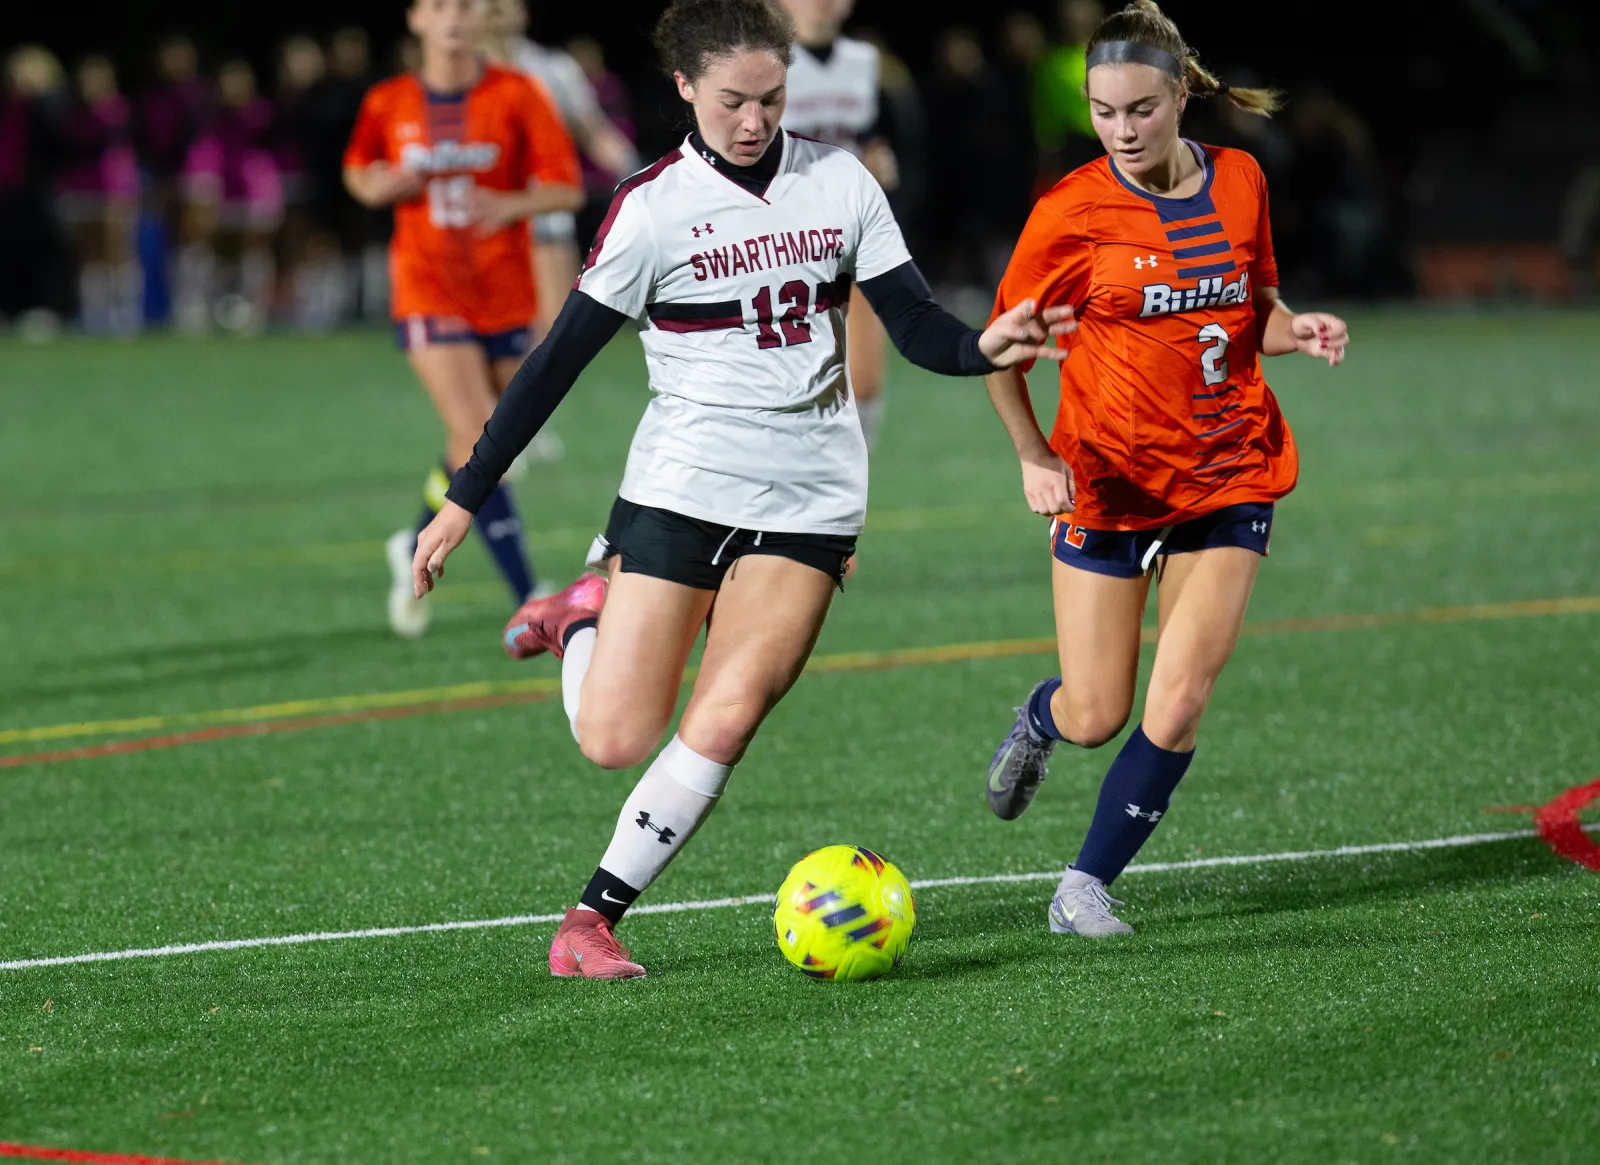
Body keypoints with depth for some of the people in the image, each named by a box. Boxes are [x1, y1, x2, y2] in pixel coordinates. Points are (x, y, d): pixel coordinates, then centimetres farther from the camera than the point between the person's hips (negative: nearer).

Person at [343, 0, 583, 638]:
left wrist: (513, 204, -25)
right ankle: (530, 600, -17)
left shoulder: (516, 95, -4)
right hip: (428, 290, -1)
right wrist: (381, 185, -5)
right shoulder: (388, 104, 1)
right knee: (476, 433, -17)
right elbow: (359, 172, 19)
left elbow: (567, 188, -6)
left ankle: (419, 548, 39)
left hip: (504, 292, 1)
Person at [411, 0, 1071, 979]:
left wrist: (986, 348, -18)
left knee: (726, 722, -12)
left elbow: (917, 328, 5)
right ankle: (585, 617, 25)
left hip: (812, 496, 2)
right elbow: (559, 359, -2)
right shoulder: (655, 207, -5)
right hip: (681, 484, -2)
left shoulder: (840, 183, 4)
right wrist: (465, 500, -3)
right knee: (616, 740, -6)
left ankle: (598, 916, 1)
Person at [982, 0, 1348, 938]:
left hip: (1230, 474, 2)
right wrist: (1035, 458, -9)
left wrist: (1299, 330, -6)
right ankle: (1040, 720, 39)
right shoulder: (1071, 213, -9)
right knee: (1097, 719, 1)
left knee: (1182, 701, -11)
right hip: (1109, 479, -2)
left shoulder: (1239, 182, 1)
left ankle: (1089, 883, 5)